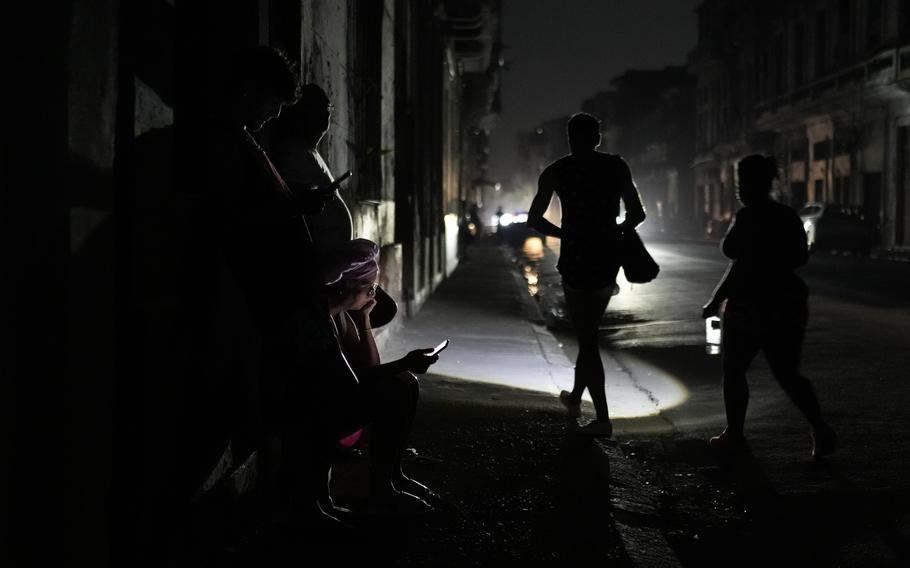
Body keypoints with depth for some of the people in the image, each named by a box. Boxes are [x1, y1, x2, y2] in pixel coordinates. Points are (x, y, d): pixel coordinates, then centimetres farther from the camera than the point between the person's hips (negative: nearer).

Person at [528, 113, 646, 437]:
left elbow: (534, 219, -1)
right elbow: (637, 214, 4)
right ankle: (575, 397, 38)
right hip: (609, 260, 4)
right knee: (589, 333, 22)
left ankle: (603, 419, -4)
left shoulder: (557, 171, -1)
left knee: (586, 339, 1)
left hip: (576, 260, -3)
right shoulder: (617, 167, 4)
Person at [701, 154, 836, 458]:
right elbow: (801, 257, 14)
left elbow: (741, 266, -20)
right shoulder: (788, 216, 7)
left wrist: (715, 301, -13)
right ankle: (819, 427, -6)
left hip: (751, 305, -7)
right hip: (789, 304, 7)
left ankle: (734, 433, 19)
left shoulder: (747, 218, -16)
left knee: (733, 370, 11)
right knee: (787, 374, 11)